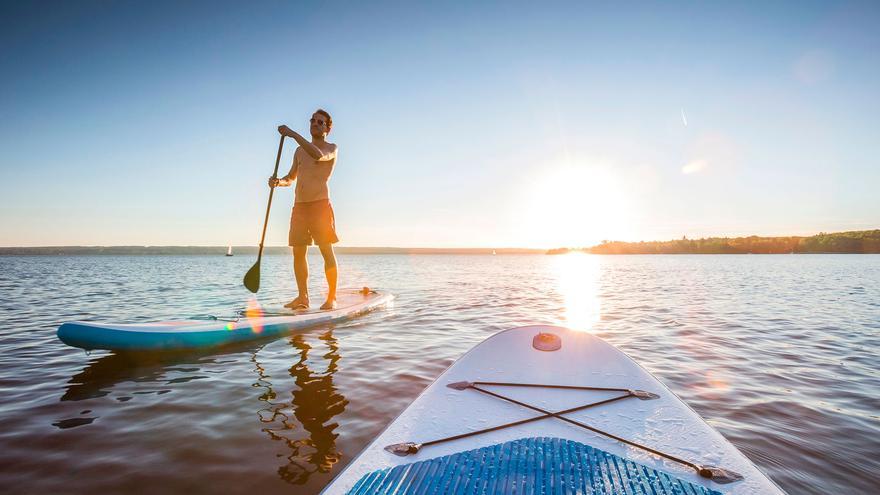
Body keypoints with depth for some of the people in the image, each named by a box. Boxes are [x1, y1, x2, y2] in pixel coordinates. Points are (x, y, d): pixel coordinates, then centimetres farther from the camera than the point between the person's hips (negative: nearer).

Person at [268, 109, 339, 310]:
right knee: (298, 253, 3)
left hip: (320, 204, -6)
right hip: (299, 206, 6)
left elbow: (318, 156, -22)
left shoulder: (331, 148, 2)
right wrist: (278, 182, 3)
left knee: (327, 251, -7)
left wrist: (293, 134, -20)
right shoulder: (300, 151, 20)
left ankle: (332, 297, -2)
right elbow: (291, 177, 26)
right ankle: (302, 297, 9)